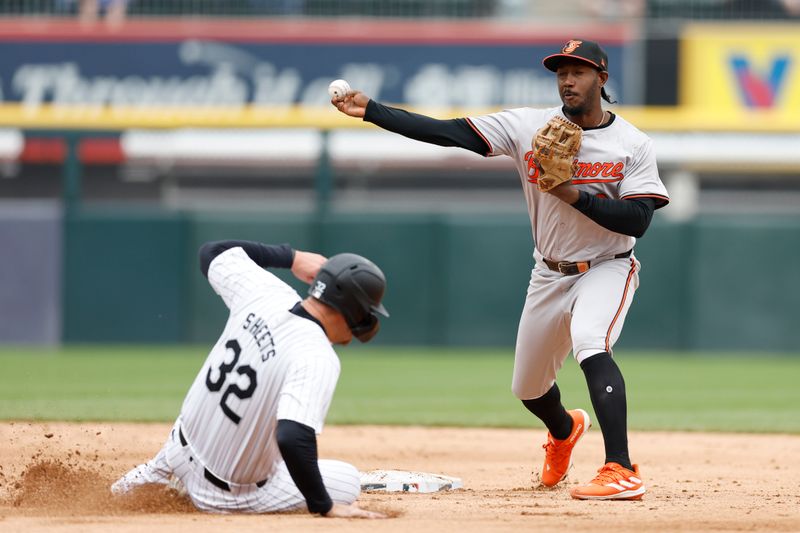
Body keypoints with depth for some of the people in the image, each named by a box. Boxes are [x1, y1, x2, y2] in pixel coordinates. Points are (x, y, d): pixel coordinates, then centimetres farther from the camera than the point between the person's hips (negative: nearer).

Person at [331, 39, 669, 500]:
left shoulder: (632, 145, -12)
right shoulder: (529, 126, -6)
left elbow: (638, 220, -20)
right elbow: (451, 132, -13)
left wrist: (574, 194, -28)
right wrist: (371, 111, -21)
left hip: (607, 268, -4)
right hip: (550, 274, 5)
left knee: (591, 345, -34)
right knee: (529, 388, 14)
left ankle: (622, 471, -40)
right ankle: (564, 430, 52)